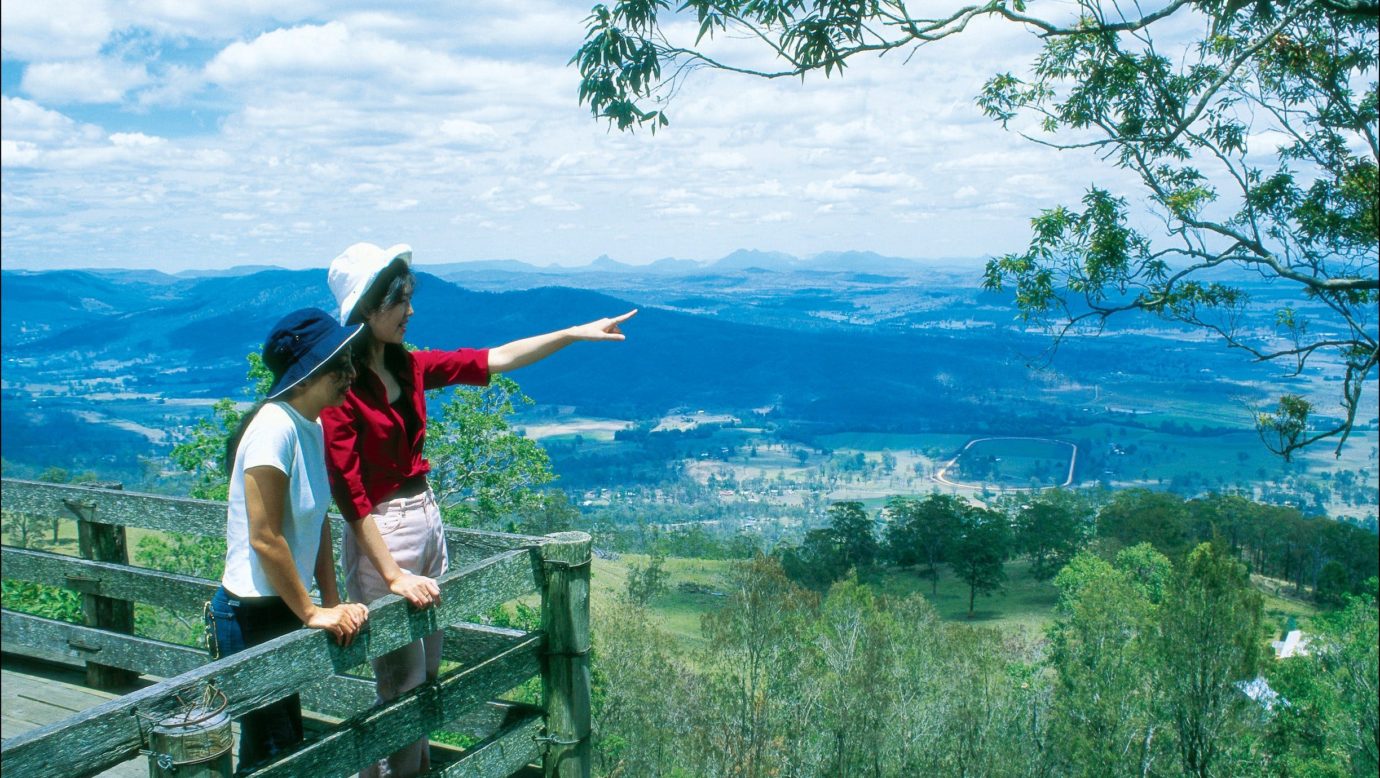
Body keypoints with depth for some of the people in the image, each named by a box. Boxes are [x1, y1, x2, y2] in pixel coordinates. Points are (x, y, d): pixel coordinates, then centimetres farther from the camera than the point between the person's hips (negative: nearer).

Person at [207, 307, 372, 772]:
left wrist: (332, 603, 5)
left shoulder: (312, 427, 4)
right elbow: (265, 539, -23)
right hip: (251, 616, -9)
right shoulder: (275, 428, -22)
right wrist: (312, 612, -16)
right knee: (270, 753, 2)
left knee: (286, 742, 18)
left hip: (283, 611, 9)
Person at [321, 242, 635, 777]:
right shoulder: (340, 388, -18)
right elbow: (350, 496, -19)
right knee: (402, 685, 2)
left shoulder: (407, 368, 5)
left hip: (428, 517, 8)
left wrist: (574, 334, 4)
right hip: (383, 533, -8)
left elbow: (494, 360, 8)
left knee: (427, 674, 16)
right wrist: (395, 576, -20)